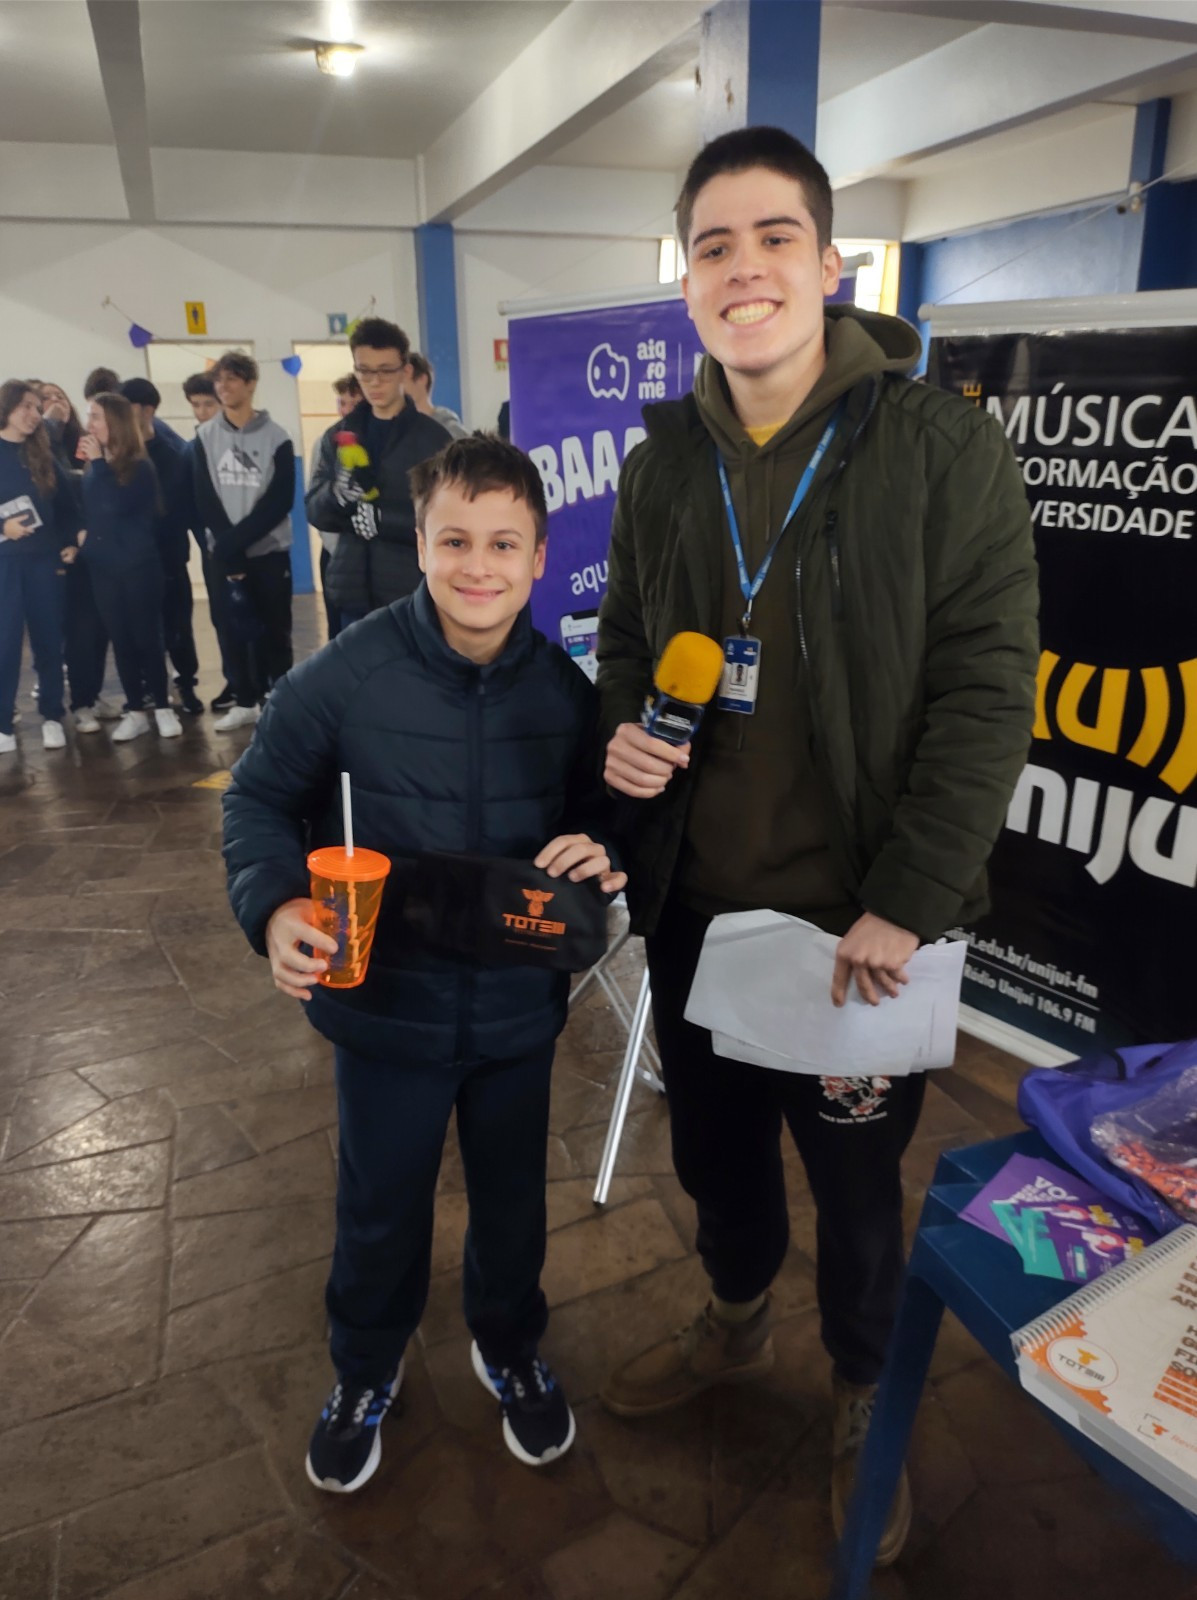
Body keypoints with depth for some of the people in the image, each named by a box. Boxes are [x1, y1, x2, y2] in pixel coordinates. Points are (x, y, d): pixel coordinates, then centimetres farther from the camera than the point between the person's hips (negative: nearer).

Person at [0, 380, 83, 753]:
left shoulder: (42, 455, 9)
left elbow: (68, 502, 12)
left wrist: (69, 543, 1)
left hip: (44, 560, 3)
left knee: (48, 640, 7)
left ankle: (52, 717, 18)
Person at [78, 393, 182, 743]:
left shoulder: (140, 467, -9)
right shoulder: (93, 468, 6)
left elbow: (118, 505, -22)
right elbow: (86, 513, 13)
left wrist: (99, 462, -17)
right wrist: (81, 541, 1)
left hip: (138, 565, -5)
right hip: (102, 566, 5)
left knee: (147, 637, 1)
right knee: (121, 640, 7)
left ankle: (162, 708, 12)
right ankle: (135, 711, 15)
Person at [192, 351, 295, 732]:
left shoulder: (276, 437, -3)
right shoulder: (205, 436, 5)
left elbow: (280, 501, -9)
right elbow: (205, 500, 0)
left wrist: (237, 540, -16)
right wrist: (228, 547, -13)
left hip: (269, 550, -2)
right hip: (224, 553, 2)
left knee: (275, 629, 2)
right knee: (235, 629, 6)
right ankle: (246, 702, 16)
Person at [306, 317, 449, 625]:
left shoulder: (433, 437, -2)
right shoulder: (338, 437, 10)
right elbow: (315, 512, 7)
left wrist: (384, 520, -18)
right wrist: (338, 493, -15)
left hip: (415, 597, -3)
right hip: (354, 594, 4)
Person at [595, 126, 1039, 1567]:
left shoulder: (942, 447, -11)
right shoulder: (661, 466, 4)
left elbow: (986, 687, -14)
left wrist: (903, 905, -19)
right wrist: (620, 727, -7)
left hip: (858, 919, -4)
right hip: (692, 901, 5)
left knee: (854, 1178, 15)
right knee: (713, 1141, 24)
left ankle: (863, 1397, 45)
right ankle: (735, 1318, 54)